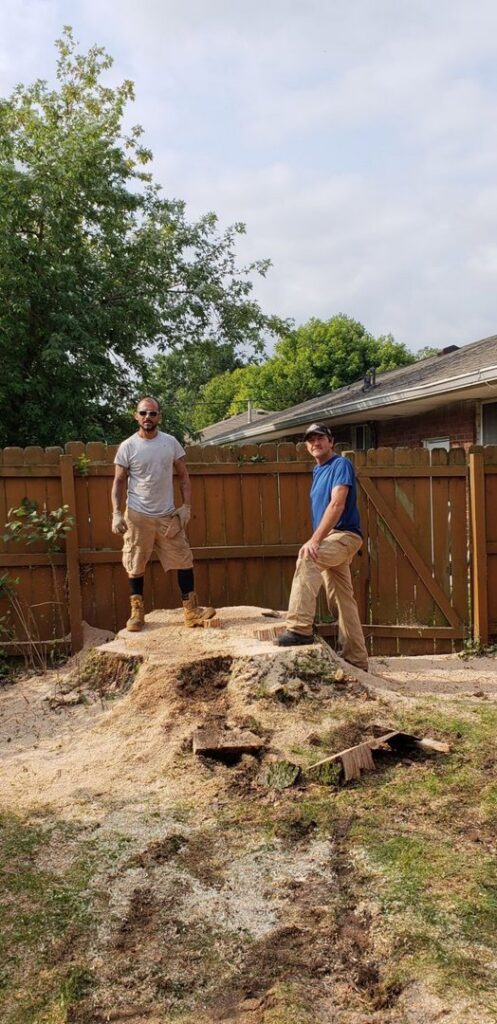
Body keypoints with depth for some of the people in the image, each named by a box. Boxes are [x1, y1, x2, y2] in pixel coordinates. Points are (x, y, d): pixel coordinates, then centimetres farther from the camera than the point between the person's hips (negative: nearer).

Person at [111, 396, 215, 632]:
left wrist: (186, 506, -3)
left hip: (168, 515, 2)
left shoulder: (171, 442, 2)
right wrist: (116, 513, -11)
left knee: (184, 561, 2)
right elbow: (119, 482, -1)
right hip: (137, 516, -2)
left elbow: (183, 476, 6)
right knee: (136, 566, 5)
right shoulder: (127, 447, -4)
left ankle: (191, 611, 10)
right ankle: (137, 612, 17)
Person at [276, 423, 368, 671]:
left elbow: (337, 504, -22)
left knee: (306, 559, -34)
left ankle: (300, 628, -36)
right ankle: (356, 660, 15)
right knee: (343, 601, 9)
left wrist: (315, 540, -30)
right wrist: (317, 540, 14)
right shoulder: (318, 471, 18)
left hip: (344, 535, -9)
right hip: (331, 538, 9)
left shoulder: (341, 465, -9)